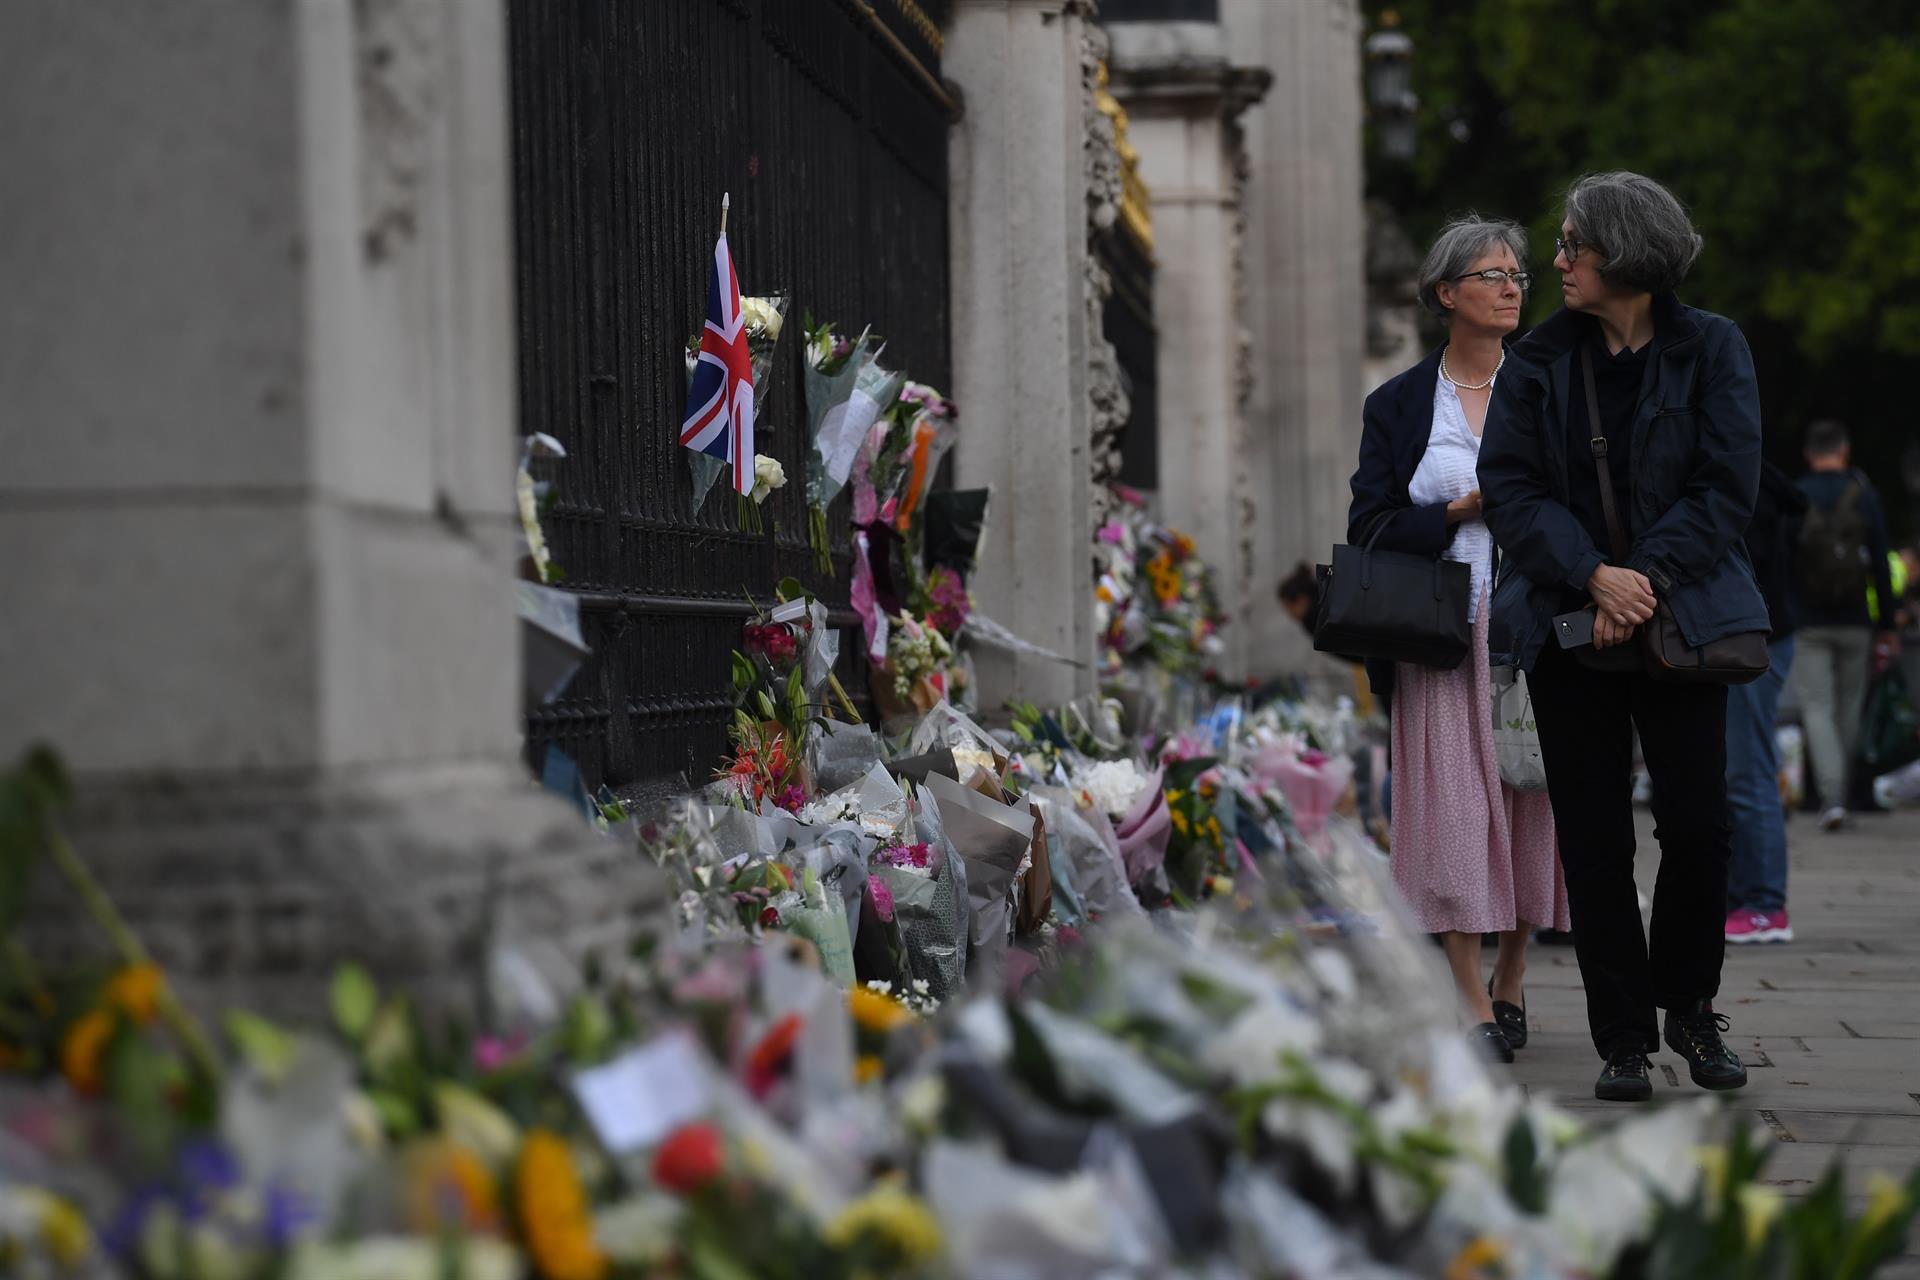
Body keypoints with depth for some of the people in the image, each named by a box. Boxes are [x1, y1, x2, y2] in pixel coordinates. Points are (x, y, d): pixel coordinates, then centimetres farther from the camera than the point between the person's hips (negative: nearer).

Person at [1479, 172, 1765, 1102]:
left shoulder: (1711, 350, 1)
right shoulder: (1541, 361, 5)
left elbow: (1726, 488, -5)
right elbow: (1510, 488, -2)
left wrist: (1646, 580, -15)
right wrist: (1594, 576, -16)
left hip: (1680, 615, -1)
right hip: (1568, 623, 2)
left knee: (1697, 823, -5)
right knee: (1593, 836, 1)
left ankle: (1690, 1009, 18)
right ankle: (1624, 1036, 10)